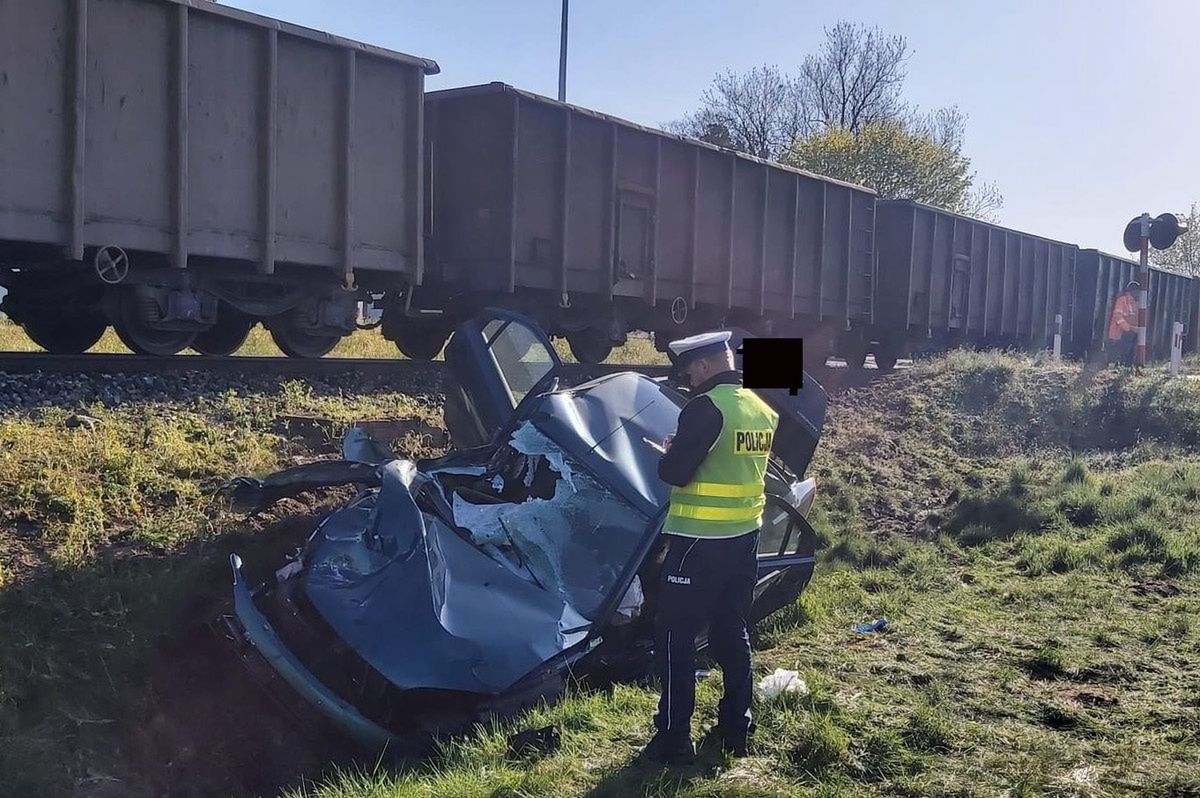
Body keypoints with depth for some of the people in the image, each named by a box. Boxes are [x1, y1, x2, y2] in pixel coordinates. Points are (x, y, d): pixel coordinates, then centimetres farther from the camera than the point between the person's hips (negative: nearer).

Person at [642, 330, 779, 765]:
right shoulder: (762, 409, 8)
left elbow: (674, 473, -21)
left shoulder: (706, 408, -18)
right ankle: (737, 727, 26)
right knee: (732, 632, 17)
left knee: (675, 637, 2)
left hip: (700, 542, -8)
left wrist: (670, 451, 0)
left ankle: (674, 738, 6)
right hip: (745, 536, 8)